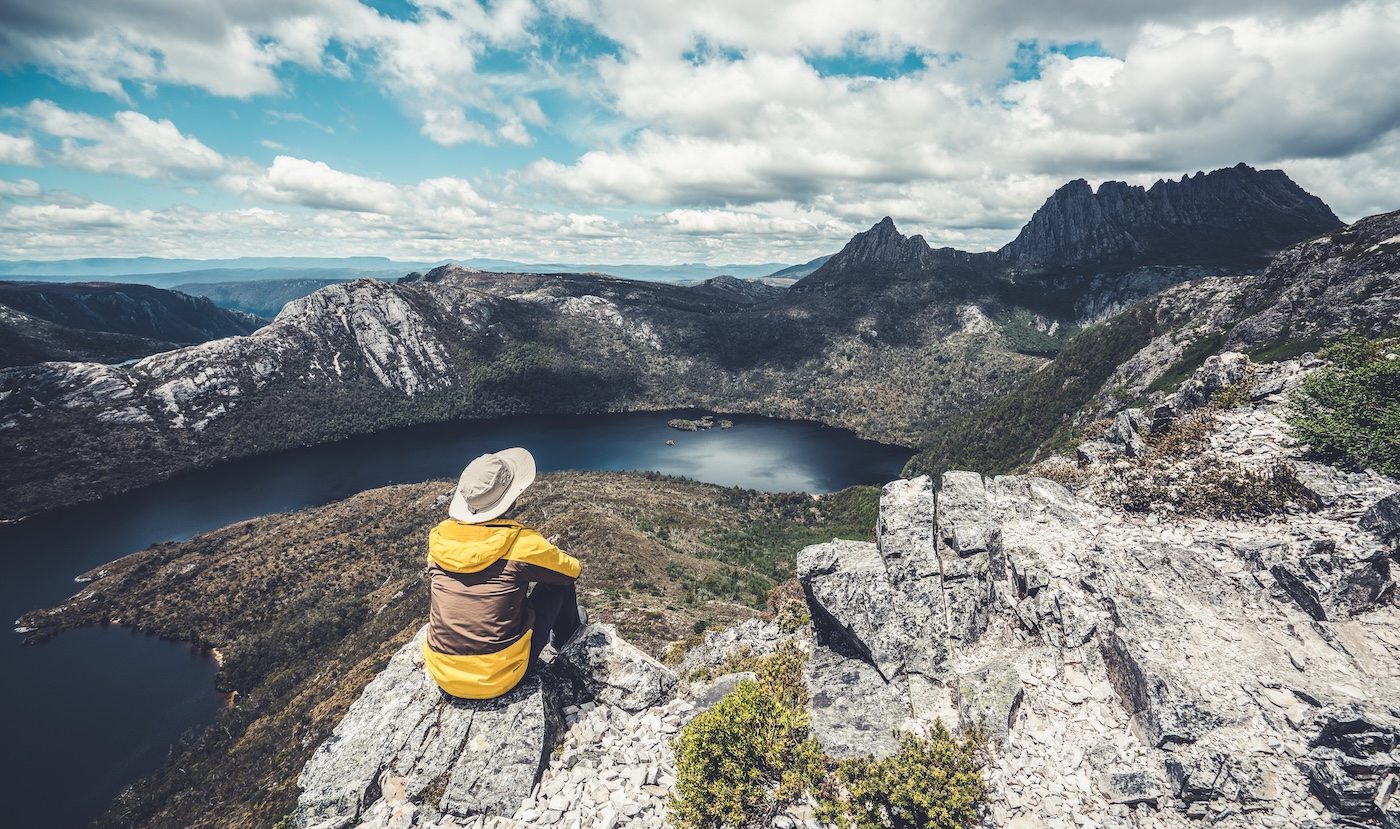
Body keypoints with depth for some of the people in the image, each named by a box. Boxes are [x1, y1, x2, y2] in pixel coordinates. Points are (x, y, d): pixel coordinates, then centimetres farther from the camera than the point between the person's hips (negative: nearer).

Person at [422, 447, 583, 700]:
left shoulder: (438, 537, -6)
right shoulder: (520, 542, -20)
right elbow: (572, 570, -1)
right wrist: (548, 556, 22)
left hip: (442, 675, 5)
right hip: (499, 678, -4)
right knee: (558, 578, 10)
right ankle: (566, 632, 39)